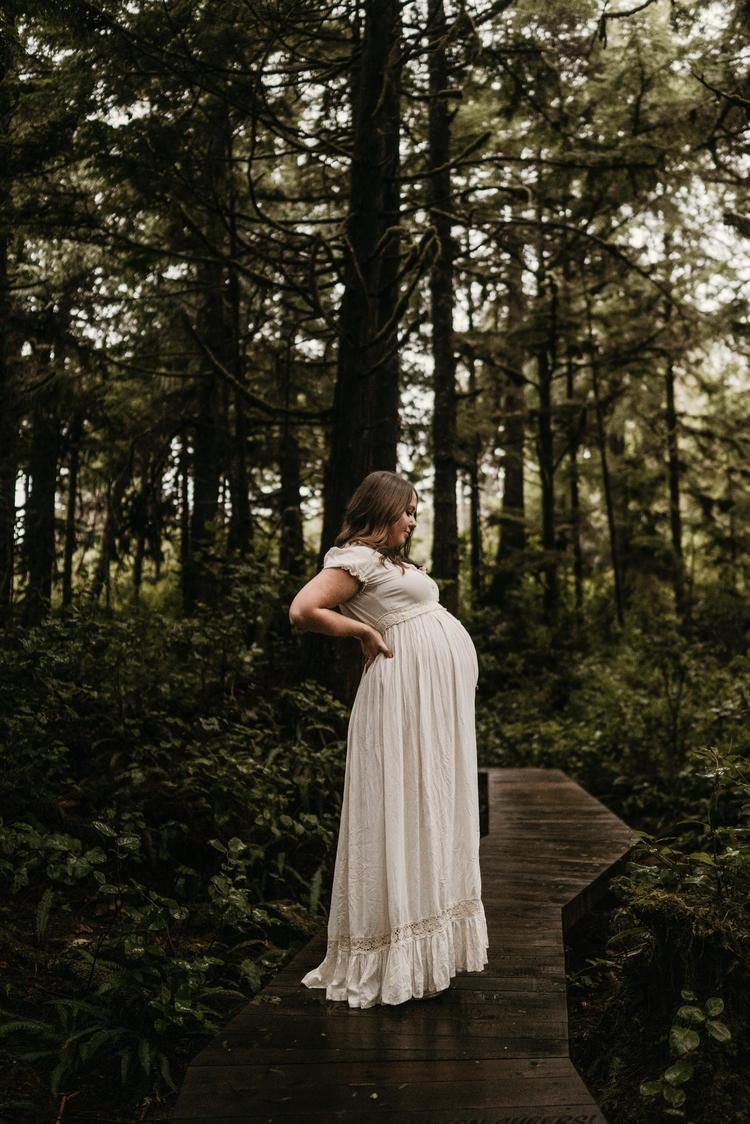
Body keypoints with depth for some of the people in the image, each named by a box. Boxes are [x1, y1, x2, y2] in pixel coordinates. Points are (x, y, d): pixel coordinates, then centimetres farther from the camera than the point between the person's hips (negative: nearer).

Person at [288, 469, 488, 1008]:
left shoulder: (393, 562, 20)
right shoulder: (359, 558, -10)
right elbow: (303, 611, -21)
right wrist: (366, 632, -13)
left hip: (442, 697, 10)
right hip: (408, 691, -10)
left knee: (432, 812, 14)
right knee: (404, 811, -5)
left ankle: (427, 945, 25)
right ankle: (396, 958, 5)